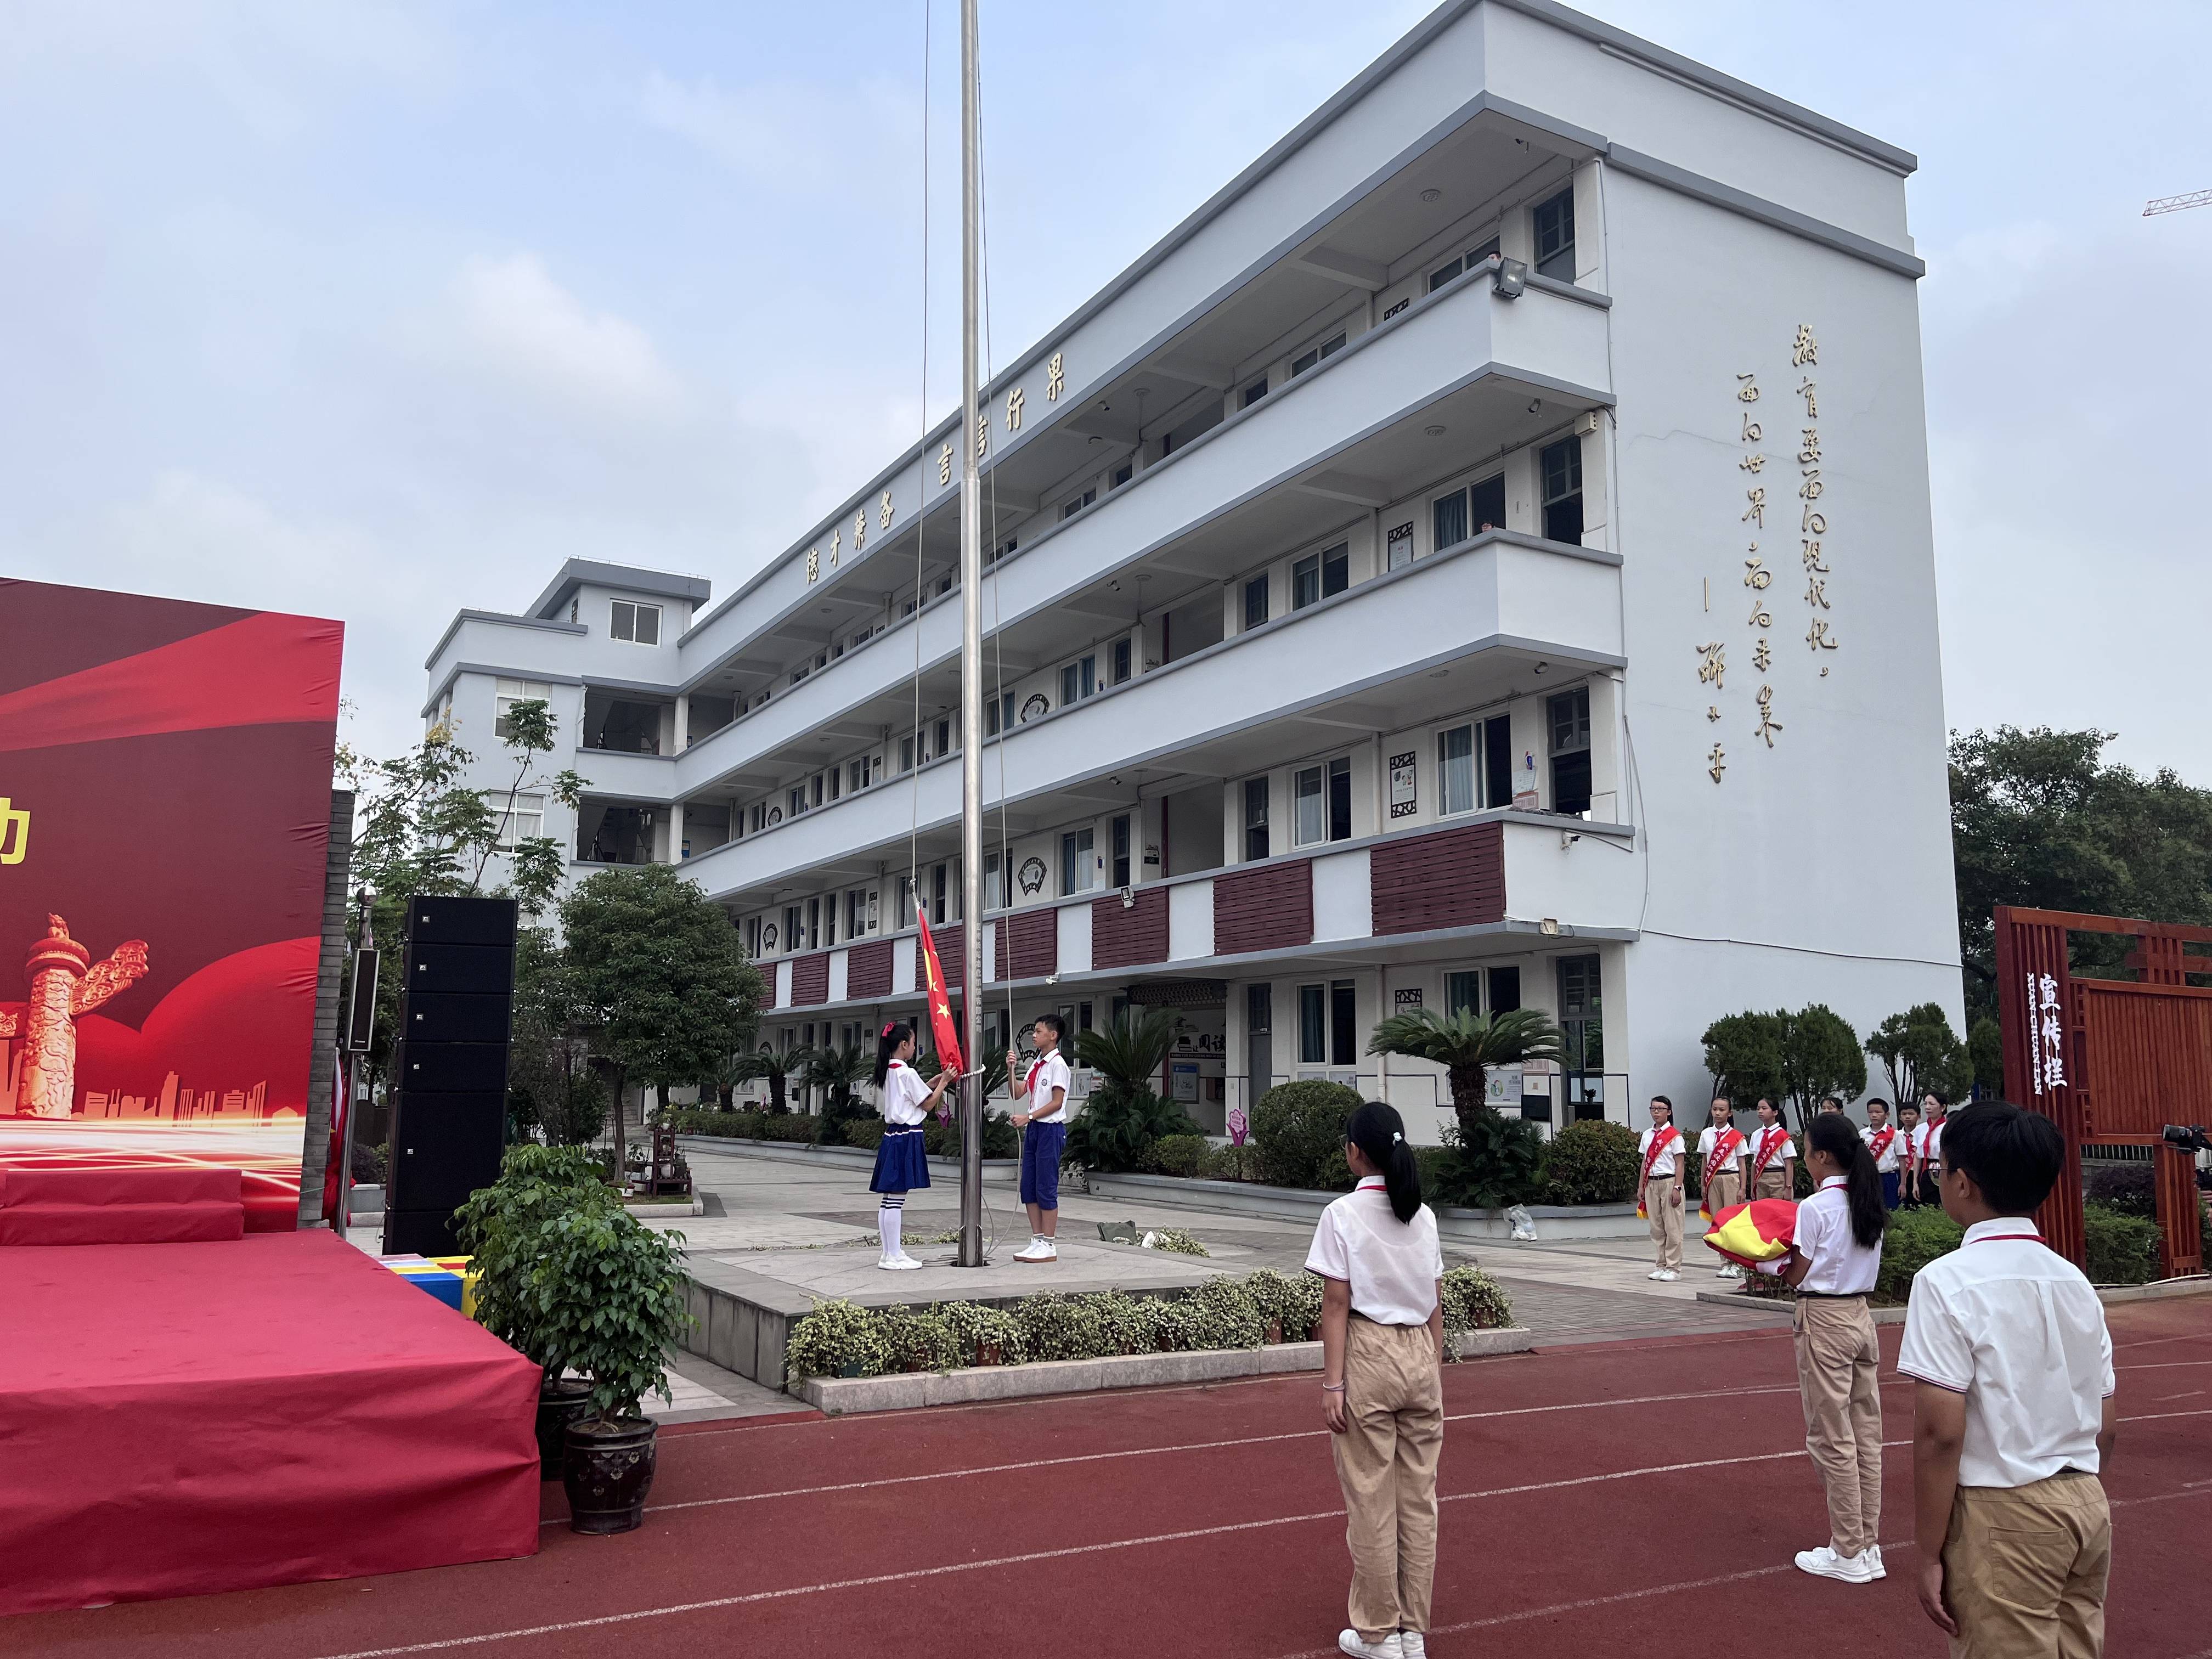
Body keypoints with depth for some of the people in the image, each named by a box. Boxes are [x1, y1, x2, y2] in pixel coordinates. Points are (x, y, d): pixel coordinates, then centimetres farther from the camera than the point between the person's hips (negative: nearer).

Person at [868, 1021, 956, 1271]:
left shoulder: (885, 1073, 12)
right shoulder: (907, 1073, -14)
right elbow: (928, 1104, -7)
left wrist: (930, 1084, 16)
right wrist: (943, 1082, 4)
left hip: (891, 1135, 9)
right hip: (907, 1138, -9)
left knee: (888, 1199, 10)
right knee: (896, 1200, -6)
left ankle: (890, 1253, 16)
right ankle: (894, 1257, -3)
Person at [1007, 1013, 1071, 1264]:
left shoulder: (1057, 1064, -11)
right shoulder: (1036, 1064, 15)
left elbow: (1057, 1102, -16)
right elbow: (1018, 1094, 13)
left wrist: (1028, 1117, -19)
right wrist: (1010, 1070, -1)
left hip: (1051, 1129, -9)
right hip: (1033, 1128, 9)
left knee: (1046, 1188, -5)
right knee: (1028, 1187, 9)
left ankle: (1049, 1245, 1)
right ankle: (1037, 1241, 16)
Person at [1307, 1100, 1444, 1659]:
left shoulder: (1343, 1214, -11)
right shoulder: (1423, 1215, 4)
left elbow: (1337, 1304, -12)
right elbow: (1436, 1304, 8)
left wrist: (1333, 1383, -10)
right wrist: (1435, 1376, 16)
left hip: (1369, 1358, -5)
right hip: (1420, 1356, 5)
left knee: (1372, 1501, 6)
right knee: (1419, 1498, 12)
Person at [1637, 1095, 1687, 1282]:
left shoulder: (1674, 1135, -5)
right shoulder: (1647, 1135, 12)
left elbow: (1679, 1165, -7)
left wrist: (1677, 1188, -14)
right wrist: (1641, 1187, 11)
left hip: (1669, 1182, -6)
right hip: (1651, 1183, 6)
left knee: (1672, 1228, -3)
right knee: (1656, 1228, 8)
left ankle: (1674, 1267, 2)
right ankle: (1662, 1265, 15)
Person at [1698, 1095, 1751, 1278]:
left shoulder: (1737, 1136, -2)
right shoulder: (1706, 1134, 8)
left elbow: (1742, 1165, -1)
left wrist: (1742, 1189, -5)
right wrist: (1703, 1185, 8)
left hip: (1730, 1179, -4)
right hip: (1713, 1180, 4)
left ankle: (1736, 1264, 0)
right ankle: (1725, 1263, 10)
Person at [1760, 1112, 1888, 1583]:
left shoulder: (1815, 1207, -16)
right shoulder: (1869, 1203, 6)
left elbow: (1796, 1274, -12)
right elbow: (1848, 1257, 10)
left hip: (1824, 1322, -8)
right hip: (1861, 1317, 8)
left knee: (1832, 1440, 2)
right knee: (1865, 1435, 11)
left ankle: (1849, 1553, 9)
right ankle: (1869, 1546, 18)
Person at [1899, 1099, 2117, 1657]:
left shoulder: (1947, 1281, -14)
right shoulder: (2074, 1280, 7)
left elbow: (1939, 1433, -17)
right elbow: (2107, 1423, 11)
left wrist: (1930, 1555, -11)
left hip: (2004, 1516, -7)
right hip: (2087, 1507, 7)